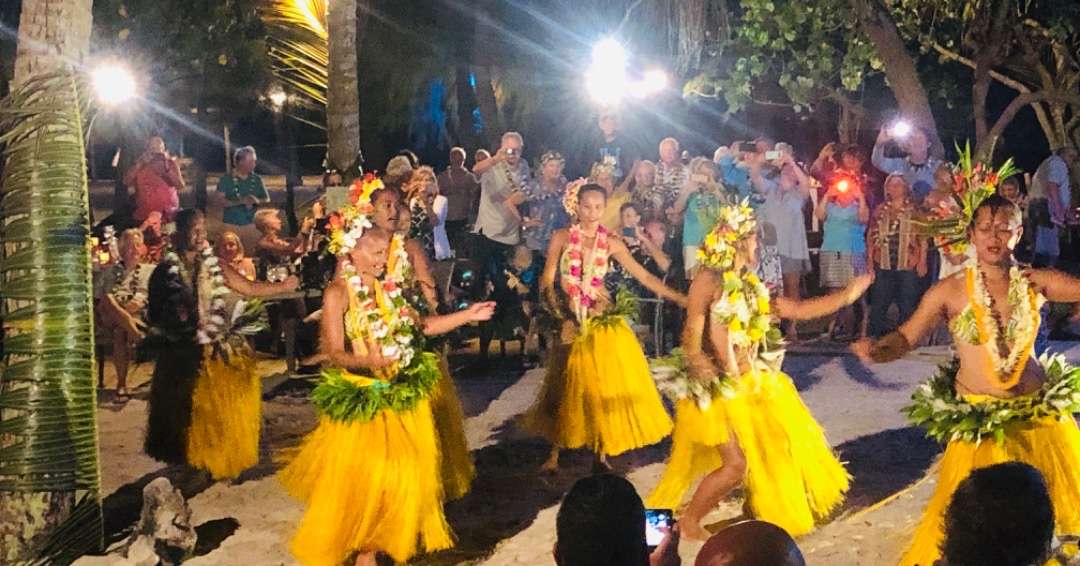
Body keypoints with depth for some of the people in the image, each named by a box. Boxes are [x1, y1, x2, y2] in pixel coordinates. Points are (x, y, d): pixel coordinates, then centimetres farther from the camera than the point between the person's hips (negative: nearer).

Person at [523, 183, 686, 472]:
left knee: (606, 387, 3)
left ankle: (601, 453, 15)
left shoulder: (611, 243, 0)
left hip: (604, 320, 1)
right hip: (572, 321, -1)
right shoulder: (561, 238, -3)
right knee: (568, 388, 3)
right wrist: (560, 314, -19)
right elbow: (547, 282, -5)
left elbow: (645, 277, 1)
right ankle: (554, 454, 15)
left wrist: (682, 299, -5)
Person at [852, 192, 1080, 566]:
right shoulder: (951, 291, -8)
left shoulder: (1037, 283, -3)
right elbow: (904, 339, -6)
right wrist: (875, 350, -27)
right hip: (977, 422, -2)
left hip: (1040, 415, 2)